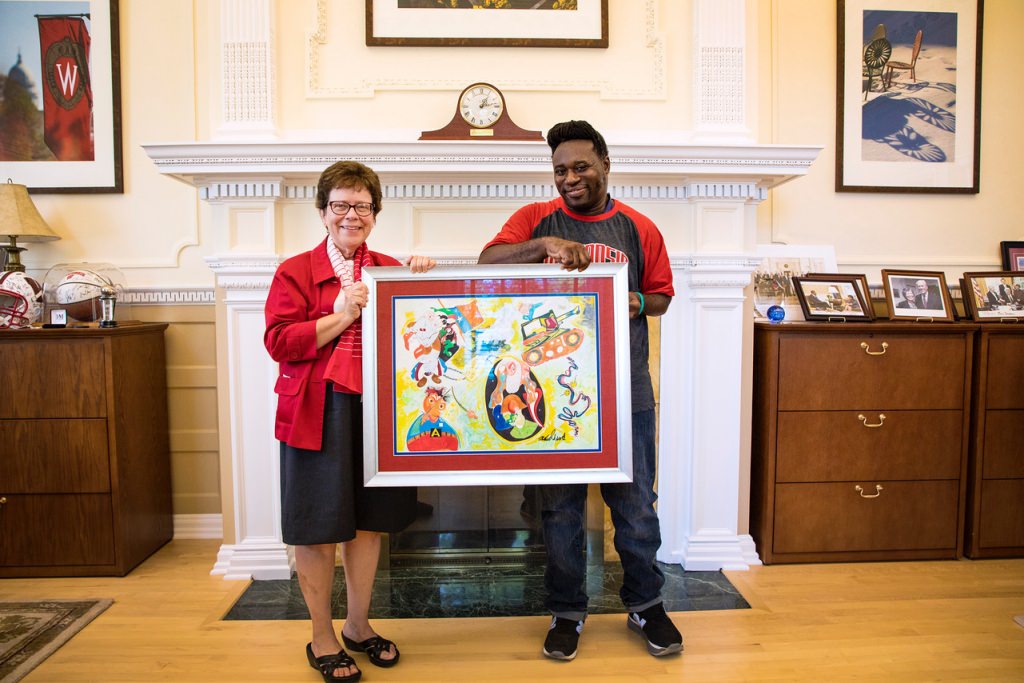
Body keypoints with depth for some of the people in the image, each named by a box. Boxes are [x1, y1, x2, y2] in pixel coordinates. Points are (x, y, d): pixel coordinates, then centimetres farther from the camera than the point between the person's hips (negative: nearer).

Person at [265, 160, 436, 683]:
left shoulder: (391, 270, 10)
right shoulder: (296, 271, 0)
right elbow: (279, 342, -10)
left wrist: (422, 278, -6)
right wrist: (342, 316, -17)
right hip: (319, 413, -3)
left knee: (369, 520, 14)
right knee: (316, 526, 5)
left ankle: (358, 626, 34)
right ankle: (322, 638, 26)